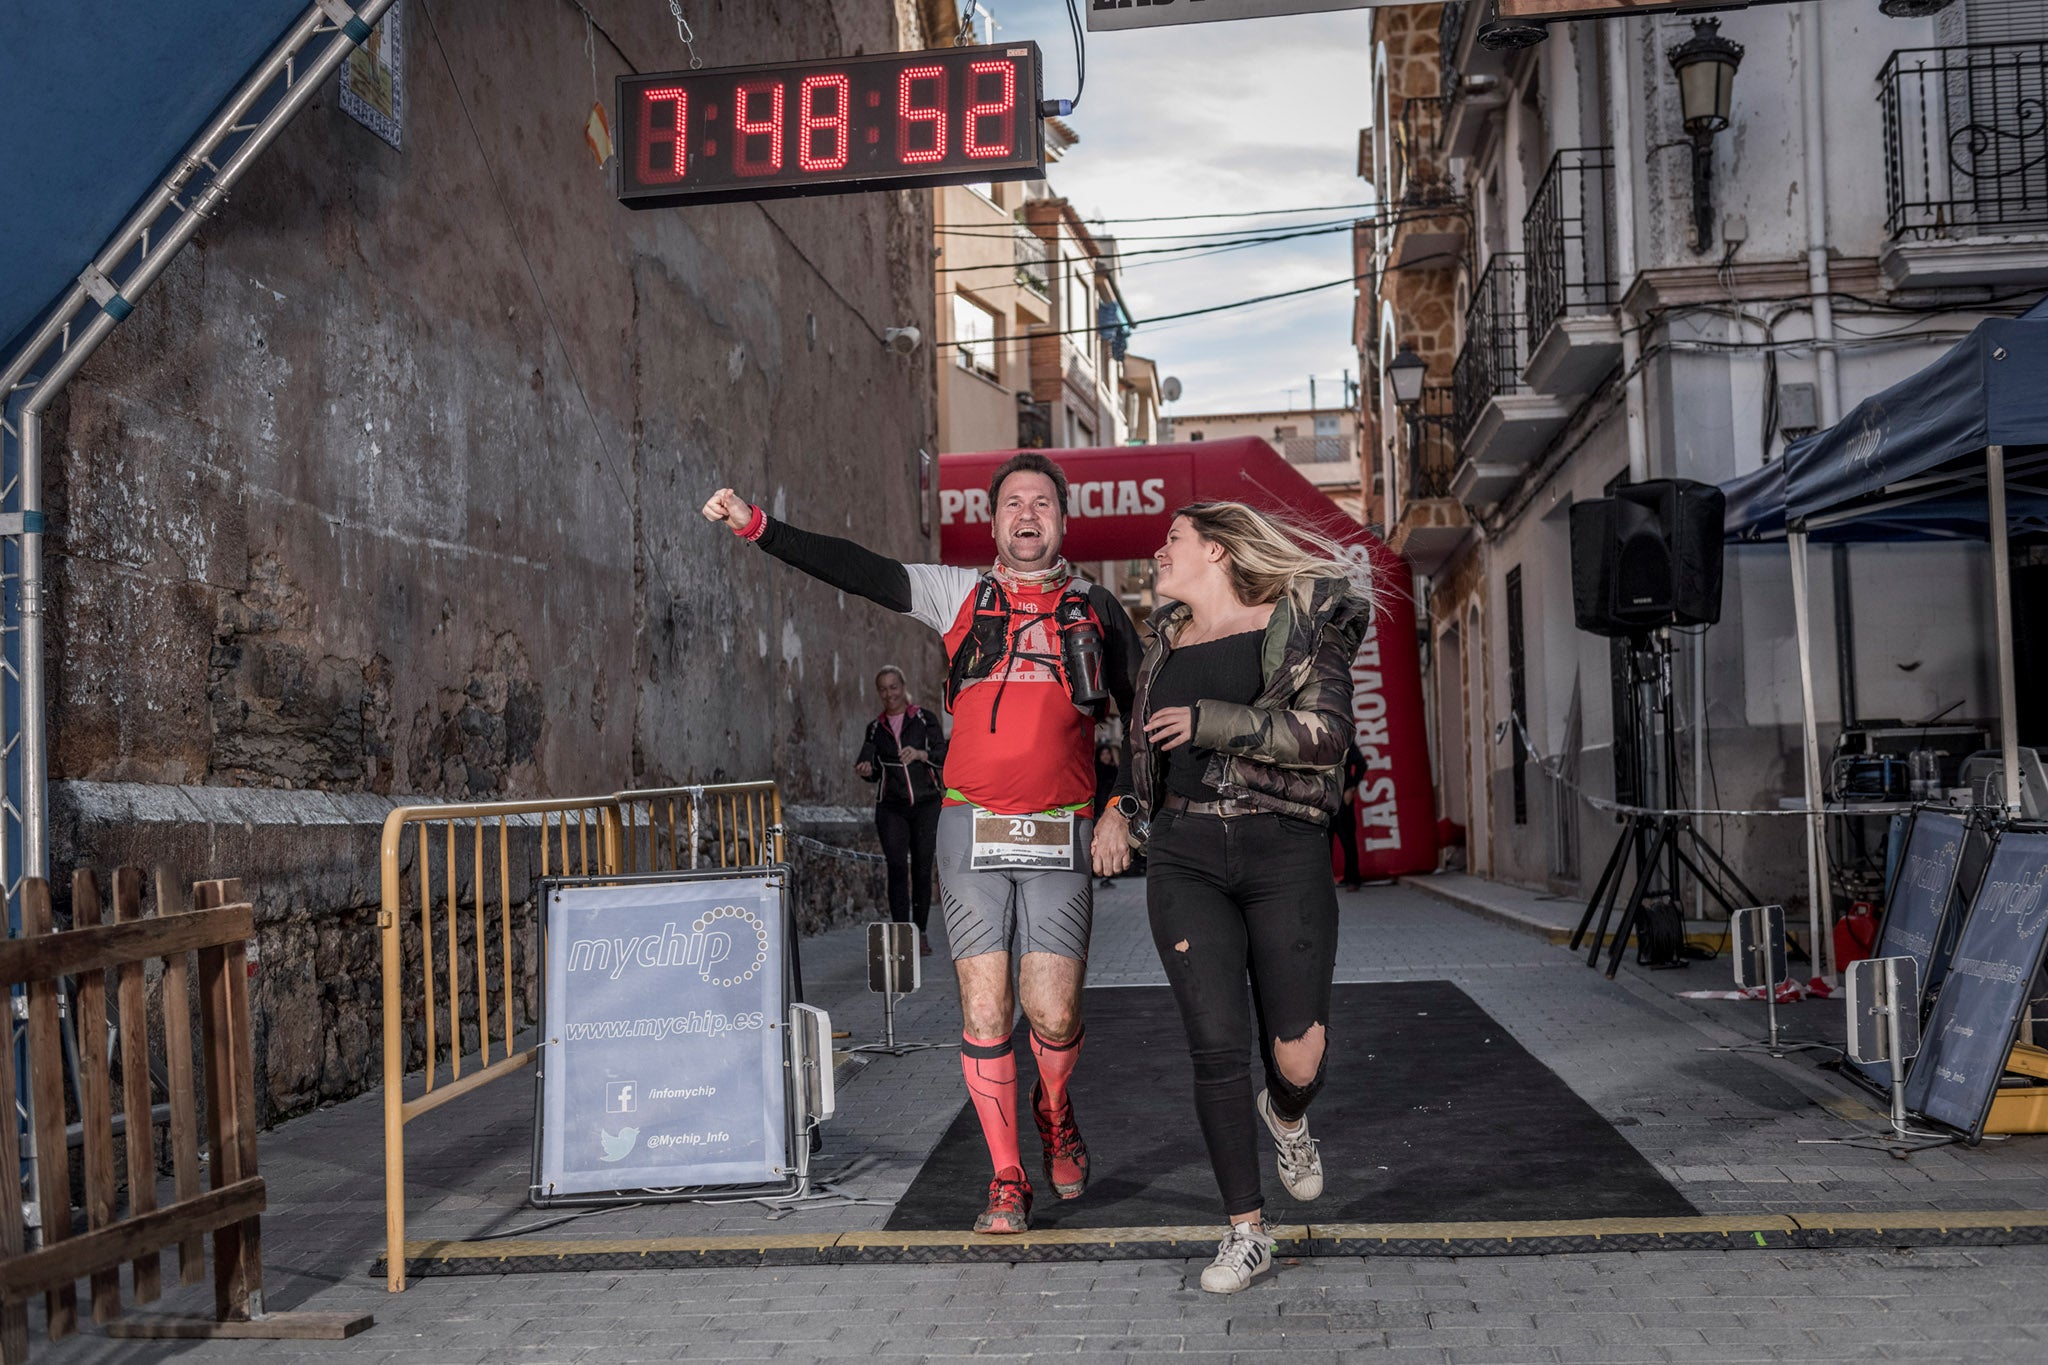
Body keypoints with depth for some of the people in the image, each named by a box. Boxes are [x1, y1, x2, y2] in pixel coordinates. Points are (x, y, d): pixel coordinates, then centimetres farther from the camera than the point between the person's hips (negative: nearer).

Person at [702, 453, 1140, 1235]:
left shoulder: (1096, 608, 11)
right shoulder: (959, 593, 9)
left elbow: (1144, 712, 18)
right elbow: (855, 570, 1)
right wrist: (755, 525, -9)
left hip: (1060, 838, 0)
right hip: (972, 828, 0)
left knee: (1054, 1016, -5)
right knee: (984, 1010, 0)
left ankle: (1053, 1113, 28)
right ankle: (1006, 1180, 15)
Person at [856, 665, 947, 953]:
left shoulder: (924, 719, 4)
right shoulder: (875, 728, 13)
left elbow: (943, 755, -6)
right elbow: (874, 771, 12)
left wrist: (919, 754, -26)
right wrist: (866, 770, -11)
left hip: (926, 803, -1)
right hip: (891, 808, 1)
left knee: (922, 869, 2)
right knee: (897, 868, -12)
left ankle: (920, 933, 14)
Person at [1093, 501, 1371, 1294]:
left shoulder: (1301, 620, 1)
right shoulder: (1166, 640, 16)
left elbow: (1328, 733, -12)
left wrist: (1212, 720, -16)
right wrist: (1119, 807, 15)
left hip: (1284, 852, -3)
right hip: (1185, 858, 3)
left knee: (1298, 1058, -6)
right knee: (1217, 1048, -6)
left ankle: (1285, 1117, 33)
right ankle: (1246, 1236, 8)